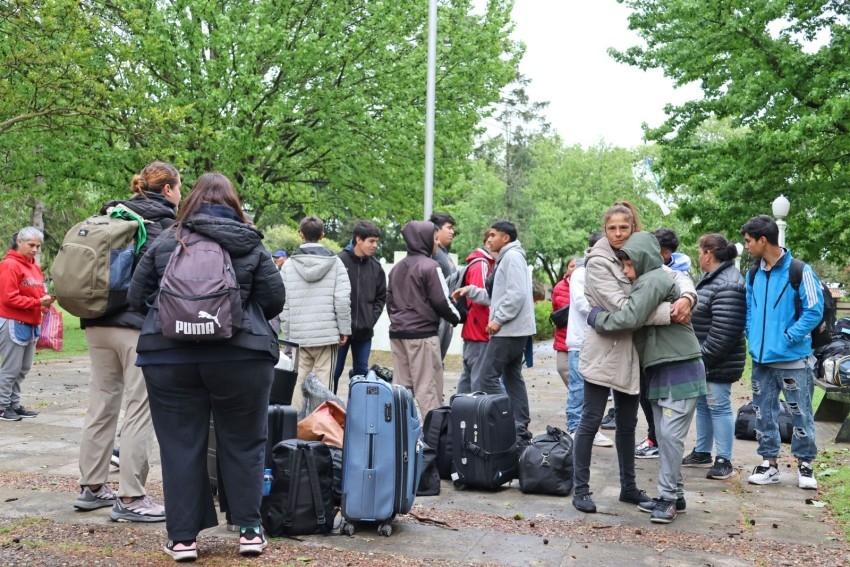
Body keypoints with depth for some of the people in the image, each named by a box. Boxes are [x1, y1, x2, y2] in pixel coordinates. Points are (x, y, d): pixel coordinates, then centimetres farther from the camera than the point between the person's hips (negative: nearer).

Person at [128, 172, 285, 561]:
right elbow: (274, 301, 3)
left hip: (168, 356, 1)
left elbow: (137, 299, 8)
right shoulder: (251, 247, 2)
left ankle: (182, 537, 12)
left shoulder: (164, 243, 4)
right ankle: (248, 529, 17)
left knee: (180, 446, 8)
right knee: (242, 444, 11)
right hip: (240, 357, 0)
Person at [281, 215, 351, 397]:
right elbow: (342, 300, -7)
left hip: (300, 334, 2)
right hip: (328, 333, -2)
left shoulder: (289, 264, 2)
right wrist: (344, 329, 1)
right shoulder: (335, 262, -1)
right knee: (323, 380, 1)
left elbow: (283, 302, 1)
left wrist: (288, 332, 8)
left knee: (301, 379, 9)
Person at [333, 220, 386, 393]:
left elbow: (381, 297, 13)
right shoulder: (339, 262, -11)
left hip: (365, 331, 4)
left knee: (361, 372, 10)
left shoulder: (376, 267, 5)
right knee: (334, 371, 5)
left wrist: (372, 319, 2)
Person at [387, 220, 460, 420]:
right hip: (422, 333, -7)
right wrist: (456, 317, 6)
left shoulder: (397, 267, 14)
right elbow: (441, 301, -10)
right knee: (427, 387, -5)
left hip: (397, 332, 7)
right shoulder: (430, 266, -9)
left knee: (401, 385, 9)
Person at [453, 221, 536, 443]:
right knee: (512, 378, 12)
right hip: (513, 330, 11)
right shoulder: (506, 258, 20)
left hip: (509, 330, -11)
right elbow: (497, 296, 19)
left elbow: (516, 294, -21)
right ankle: (520, 429, 15)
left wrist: (498, 319, -19)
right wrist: (470, 290, 12)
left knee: (486, 378, -11)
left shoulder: (512, 256, -12)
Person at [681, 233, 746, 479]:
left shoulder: (727, 284, -21)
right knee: (702, 405, 17)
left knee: (718, 407, -3)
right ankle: (701, 453, 28)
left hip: (717, 362, -10)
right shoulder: (711, 278, 15)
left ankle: (724, 460, 5)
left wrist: (703, 357, -20)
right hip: (703, 360, 10)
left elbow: (723, 331, -26)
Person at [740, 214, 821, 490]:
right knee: (763, 414, 11)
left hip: (792, 359, -6)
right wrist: (753, 337, 3)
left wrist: (788, 338, -15)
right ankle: (769, 464, 22)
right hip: (761, 359, 6)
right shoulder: (753, 275, 7)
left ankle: (804, 464, 18)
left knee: (800, 414, 5)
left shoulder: (800, 271, -12)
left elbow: (814, 310, -12)